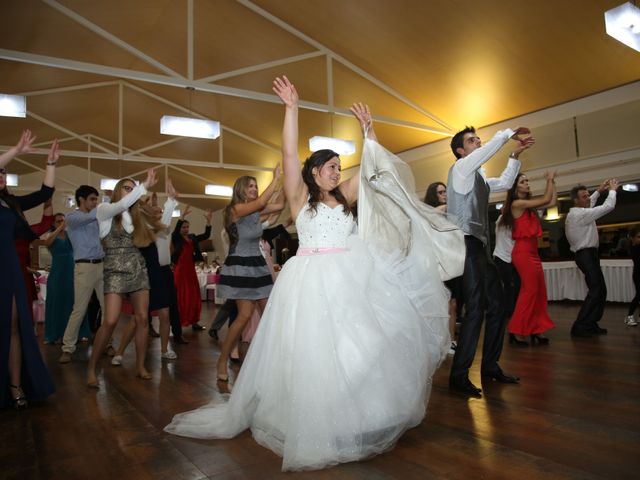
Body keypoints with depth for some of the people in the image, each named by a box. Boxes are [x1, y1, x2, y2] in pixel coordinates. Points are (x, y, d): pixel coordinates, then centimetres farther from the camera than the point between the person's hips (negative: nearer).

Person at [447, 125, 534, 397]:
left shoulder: (479, 178, 23)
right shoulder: (461, 168, -1)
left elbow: (505, 183, 31)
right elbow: (488, 149, -12)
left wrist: (516, 155, 26)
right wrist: (509, 133, 2)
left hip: (481, 247, 9)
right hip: (467, 245, -9)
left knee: (496, 306, 11)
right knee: (476, 310, -14)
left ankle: (490, 367, 22)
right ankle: (458, 376, -7)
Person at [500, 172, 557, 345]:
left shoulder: (529, 205, 16)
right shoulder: (517, 203, -9)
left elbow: (552, 202, 18)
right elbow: (546, 199, -10)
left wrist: (552, 182, 19)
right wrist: (550, 180, 5)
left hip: (532, 252, 9)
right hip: (523, 252, -9)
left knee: (539, 291, 6)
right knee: (530, 290, -9)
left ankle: (535, 330, 11)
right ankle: (517, 330, -2)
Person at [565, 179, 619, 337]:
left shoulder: (575, 213, 14)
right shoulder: (581, 214, -17)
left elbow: (588, 205, 35)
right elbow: (608, 206, -14)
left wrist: (598, 191, 28)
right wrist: (612, 190, 3)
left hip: (586, 255, 11)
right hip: (587, 255, -11)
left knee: (599, 290, 13)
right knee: (596, 290, -13)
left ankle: (590, 324, 17)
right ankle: (580, 326, -14)